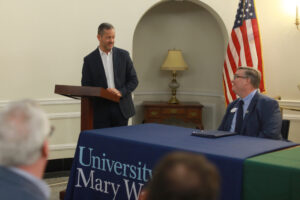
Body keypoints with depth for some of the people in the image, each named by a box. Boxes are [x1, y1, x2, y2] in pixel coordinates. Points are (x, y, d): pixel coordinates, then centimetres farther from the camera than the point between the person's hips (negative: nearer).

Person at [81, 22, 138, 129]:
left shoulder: (123, 55, 5)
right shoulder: (89, 60, 1)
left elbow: (134, 80, 6)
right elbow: (85, 87, 2)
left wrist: (121, 92, -12)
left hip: (122, 108, 1)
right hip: (101, 111, -1)